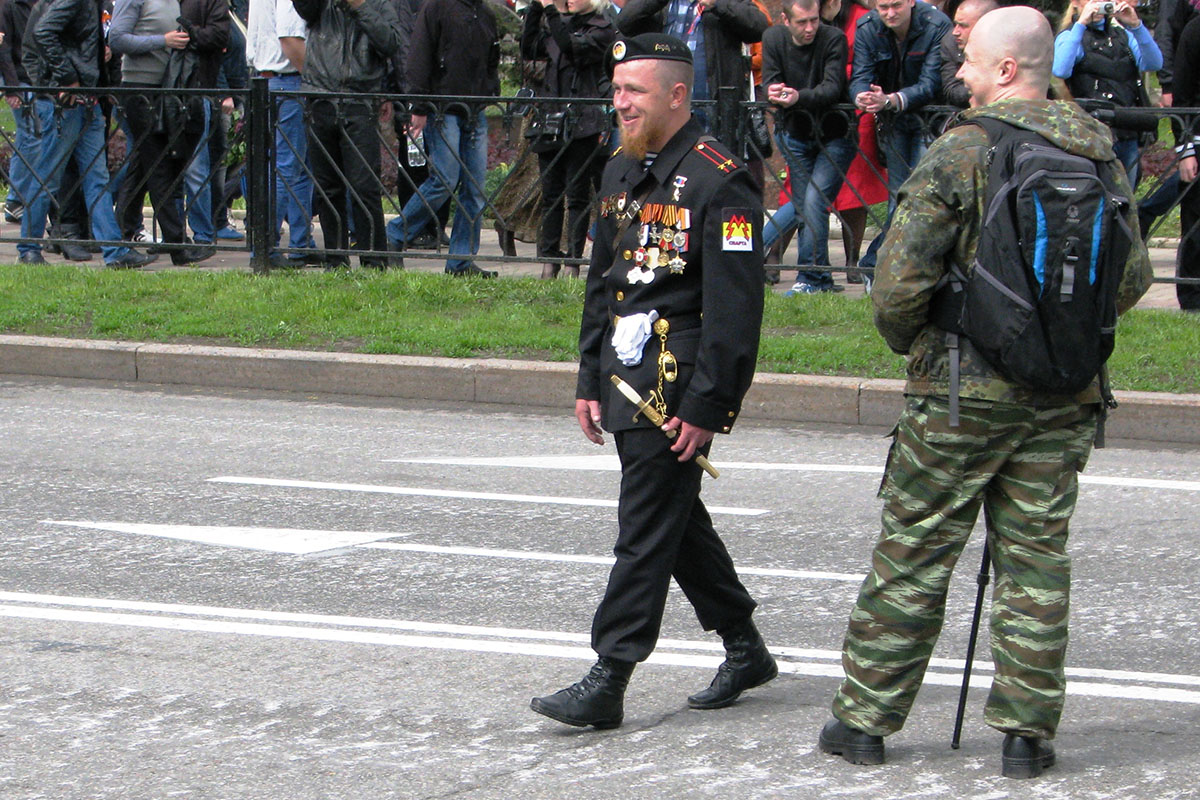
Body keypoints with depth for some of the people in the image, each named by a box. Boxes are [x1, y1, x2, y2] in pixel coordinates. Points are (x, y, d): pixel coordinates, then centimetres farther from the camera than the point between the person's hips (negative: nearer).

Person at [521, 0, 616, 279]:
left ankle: (574, 260, -1)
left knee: (577, 194, -3)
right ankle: (548, 259, 8)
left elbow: (574, 48, -19)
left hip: (582, 122, -6)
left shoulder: (601, 28, -2)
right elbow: (529, 50, 6)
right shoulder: (556, 24, 16)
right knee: (550, 192, 5)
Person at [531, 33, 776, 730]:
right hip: (629, 383, 9)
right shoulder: (623, 173, 14)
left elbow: (735, 307, -16)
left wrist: (704, 407, -19)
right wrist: (590, 381, 17)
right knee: (678, 520, 15)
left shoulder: (720, 181, -13)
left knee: (648, 529, -7)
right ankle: (746, 651, 29)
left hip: (681, 387, -9)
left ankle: (609, 683, -6)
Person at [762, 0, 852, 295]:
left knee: (815, 201, -17)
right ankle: (821, 279, 10)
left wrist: (799, 97, -45)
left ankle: (809, 276, -15)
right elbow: (769, 81, -8)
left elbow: (833, 87, -27)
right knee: (802, 206, 2)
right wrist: (774, 92, -34)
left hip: (833, 135, -4)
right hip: (796, 133, 4)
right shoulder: (773, 38, -5)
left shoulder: (833, 39, -17)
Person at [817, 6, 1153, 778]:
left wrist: (906, 339, 6)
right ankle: (1027, 734, 10)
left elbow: (901, 279, -14)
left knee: (913, 555, 5)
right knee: (1037, 557, 10)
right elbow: (1133, 276, 10)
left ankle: (865, 719, 12)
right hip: (1065, 395, 4)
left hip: (963, 392, -4)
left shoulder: (961, 153, -13)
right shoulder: (1100, 154, 4)